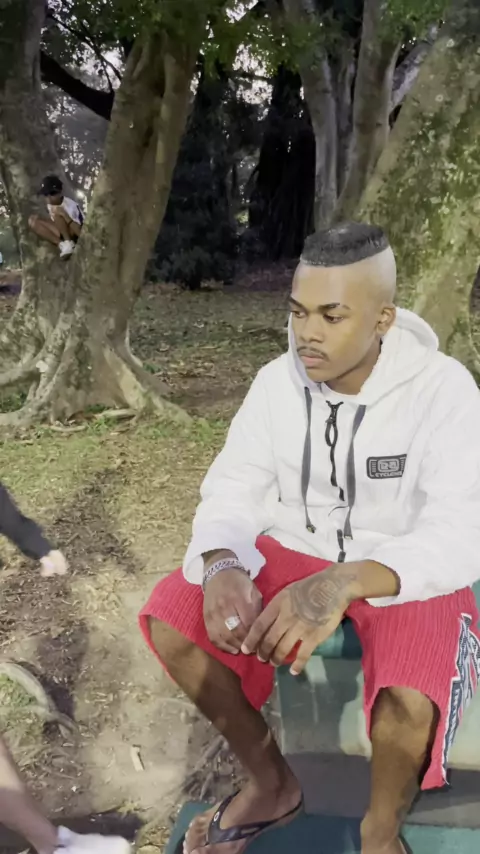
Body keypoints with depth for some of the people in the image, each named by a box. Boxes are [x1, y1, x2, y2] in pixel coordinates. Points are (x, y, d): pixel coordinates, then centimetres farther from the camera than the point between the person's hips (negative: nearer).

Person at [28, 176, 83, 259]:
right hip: (64, 235, 8)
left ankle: (69, 244, -20)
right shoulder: (50, 205, -2)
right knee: (33, 220, -5)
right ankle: (62, 245, -14)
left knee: (57, 212, -29)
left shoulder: (71, 206, -23)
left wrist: (65, 216, -38)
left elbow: (82, 233, -29)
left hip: (78, 240, -8)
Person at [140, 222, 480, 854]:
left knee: (410, 704, -33)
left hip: (404, 573, -3)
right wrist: (222, 567, -31)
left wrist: (343, 584, -46)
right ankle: (271, 784, 8)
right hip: (296, 552, 4)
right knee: (171, 617, -15)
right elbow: (233, 490, -7)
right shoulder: (278, 381, -7)